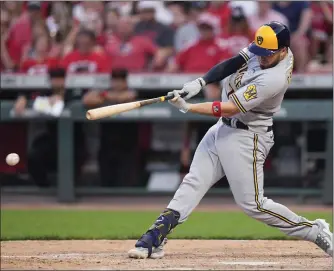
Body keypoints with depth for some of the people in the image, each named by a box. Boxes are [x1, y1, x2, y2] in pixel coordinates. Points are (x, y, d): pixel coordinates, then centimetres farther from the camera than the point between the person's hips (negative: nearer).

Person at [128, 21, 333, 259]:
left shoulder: (275, 79, -29)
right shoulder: (264, 49, -6)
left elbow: (231, 108, -28)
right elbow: (231, 64, -7)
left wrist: (187, 108, -28)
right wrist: (200, 82, -23)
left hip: (246, 137, -8)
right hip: (223, 128, 9)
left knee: (252, 204, -4)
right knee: (193, 183, 3)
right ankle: (155, 238, 1)